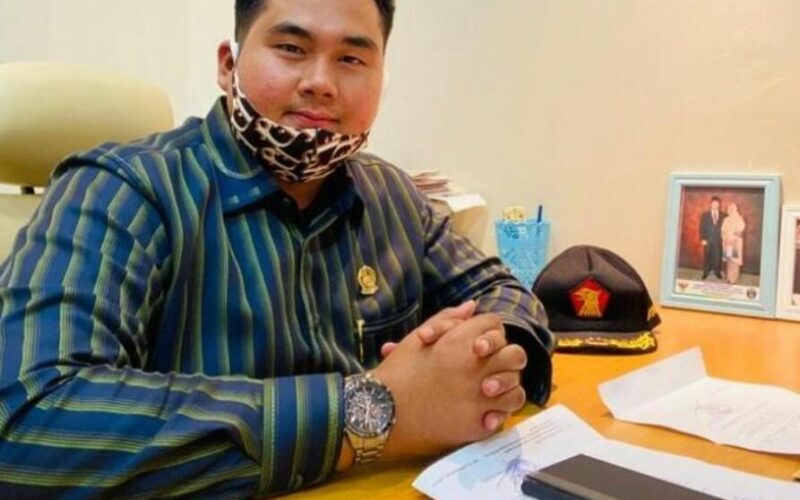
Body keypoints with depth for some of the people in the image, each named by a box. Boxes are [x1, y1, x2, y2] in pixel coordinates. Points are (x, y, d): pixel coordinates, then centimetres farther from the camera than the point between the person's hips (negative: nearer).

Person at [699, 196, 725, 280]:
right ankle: (705, 272, 12)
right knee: (707, 256, 3)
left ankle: (717, 272, 12)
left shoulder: (723, 216, 5)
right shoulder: (705, 214, 4)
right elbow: (702, 227, 1)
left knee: (718, 256, 1)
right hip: (708, 239, 0)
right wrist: (702, 239, -7)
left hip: (719, 240, 0)